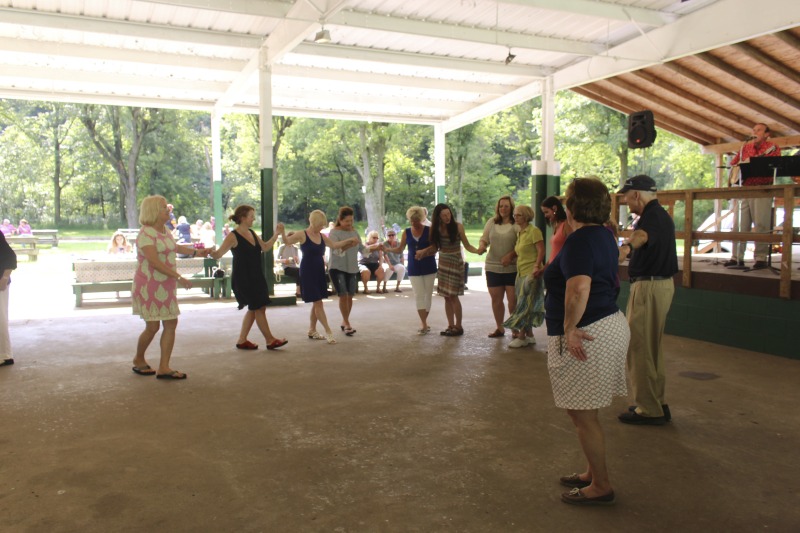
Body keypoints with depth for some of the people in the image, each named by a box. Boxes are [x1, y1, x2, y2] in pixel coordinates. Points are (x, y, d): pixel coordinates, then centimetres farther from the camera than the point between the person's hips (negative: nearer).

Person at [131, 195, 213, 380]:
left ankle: (164, 367, 6)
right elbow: (154, 262, -25)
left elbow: (174, 247, 31)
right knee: (153, 326, -3)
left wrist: (196, 252, 40)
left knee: (171, 324, 2)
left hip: (166, 286, 8)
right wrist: (178, 277, -28)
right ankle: (139, 360, 23)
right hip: (149, 286, -8)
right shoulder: (146, 233, -16)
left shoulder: (165, 230, 11)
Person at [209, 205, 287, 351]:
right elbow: (219, 254, -20)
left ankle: (242, 340, 22)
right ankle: (270, 340, 6)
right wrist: (211, 253, -41)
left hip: (256, 277, 9)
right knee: (259, 308, -4)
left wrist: (276, 235, 11)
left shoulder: (252, 233, 10)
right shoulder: (233, 236, -14)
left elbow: (265, 247, 20)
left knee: (254, 309, 12)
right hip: (242, 278, -9)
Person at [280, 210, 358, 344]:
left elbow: (334, 245, 9)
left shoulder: (322, 236, 8)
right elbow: (287, 242, -18)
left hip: (319, 272, 7)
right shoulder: (302, 235, -10)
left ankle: (312, 330, 24)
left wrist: (349, 240, 3)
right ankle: (328, 331, -1)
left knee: (316, 302, 11)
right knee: (317, 302, -6)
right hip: (307, 272, -7)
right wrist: (282, 233, -37)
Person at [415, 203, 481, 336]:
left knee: (453, 295, -9)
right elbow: (434, 247, 6)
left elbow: (467, 246, -8)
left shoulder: (457, 227, -10)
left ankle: (458, 327, 1)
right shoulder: (436, 229, 1)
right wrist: (423, 251, -11)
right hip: (443, 264, 4)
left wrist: (478, 250, -26)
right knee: (446, 296, 4)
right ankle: (450, 326, 12)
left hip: (455, 263, -4)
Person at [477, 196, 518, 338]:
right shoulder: (491, 222, 9)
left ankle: (516, 329, 8)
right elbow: (484, 239, 12)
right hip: (493, 267, 4)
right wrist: (481, 246, -10)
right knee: (496, 298, 10)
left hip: (512, 268, -4)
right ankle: (499, 328, 23)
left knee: (513, 299, -4)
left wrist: (510, 255, -20)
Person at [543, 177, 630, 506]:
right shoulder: (604, 236, 13)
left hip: (587, 334, -10)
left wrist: (569, 328, -25)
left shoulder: (579, 241, -18)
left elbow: (579, 287, -32)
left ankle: (601, 486, 15)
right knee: (586, 412, 21)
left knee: (583, 415, 3)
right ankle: (594, 473, 33)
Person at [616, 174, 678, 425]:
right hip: (661, 282, 11)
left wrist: (626, 247, -65)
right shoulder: (661, 215, 14)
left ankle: (648, 410, 3)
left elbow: (641, 235, -46)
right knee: (652, 347, 19)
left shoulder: (653, 217, -20)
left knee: (639, 347, -4)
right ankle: (657, 403, 29)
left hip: (648, 287, -11)